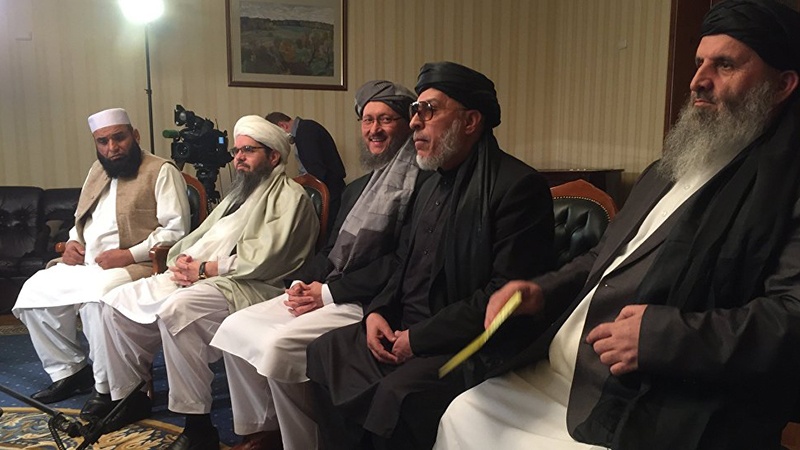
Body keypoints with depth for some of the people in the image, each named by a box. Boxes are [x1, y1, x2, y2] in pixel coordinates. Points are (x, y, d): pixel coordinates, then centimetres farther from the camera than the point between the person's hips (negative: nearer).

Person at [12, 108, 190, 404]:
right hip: (86, 264, 9)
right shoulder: (98, 170, 19)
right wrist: (73, 242, 8)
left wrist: (130, 254, -22)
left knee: (97, 295, -33)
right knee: (35, 291, -4)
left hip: (136, 266, -8)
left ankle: (111, 388, -17)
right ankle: (69, 370, 10)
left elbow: (176, 229, -14)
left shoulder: (161, 171, -6)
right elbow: (82, 219, 30)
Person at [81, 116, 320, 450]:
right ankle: (127, 394, 18)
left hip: (244, 286, -9)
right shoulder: (238, 194, 27)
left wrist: (204, 269, -14)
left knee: (177, 309, -35)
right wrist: (183, 259, -2)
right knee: (117, 302, 3)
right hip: (195, 277, 10)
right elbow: (200, 236, 22)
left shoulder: (288, 196, -4)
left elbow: (263, 257, -17)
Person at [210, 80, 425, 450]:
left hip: (371, 303, -9)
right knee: (235, 328, 1)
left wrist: (329, 292, -16)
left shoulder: (420, 183, -11)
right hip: (326, 292, 9)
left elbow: (404, 263, -19)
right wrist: (302, 282, -1)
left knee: (279, 345, -25)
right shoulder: (356, 188, 19)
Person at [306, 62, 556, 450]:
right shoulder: (433, 185, 14)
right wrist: (377, 310, 2)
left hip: (471, 345, -8)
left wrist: (420, 337, -18)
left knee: (398, 395, -29)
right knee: (325, 352, 2)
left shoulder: (517, 186, -15)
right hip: (406, 328, 9)